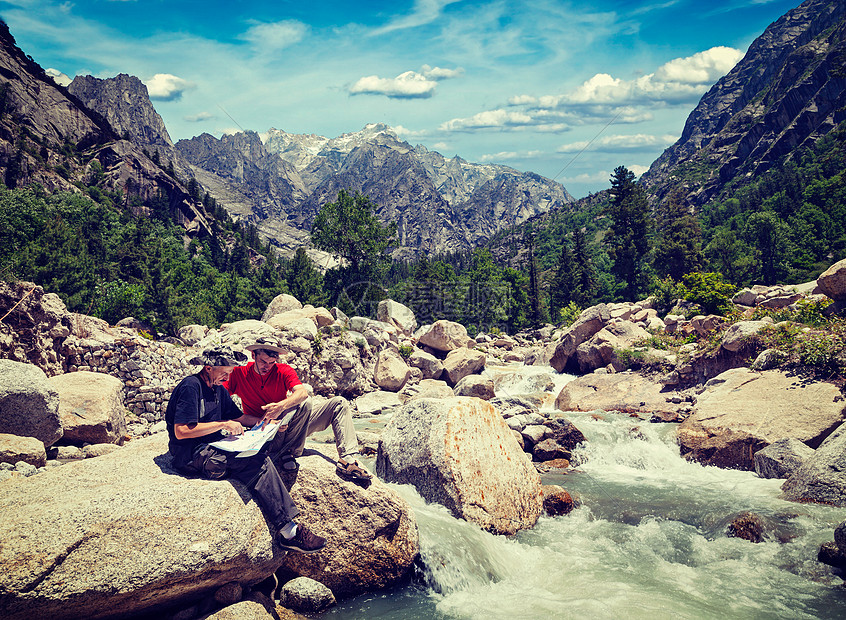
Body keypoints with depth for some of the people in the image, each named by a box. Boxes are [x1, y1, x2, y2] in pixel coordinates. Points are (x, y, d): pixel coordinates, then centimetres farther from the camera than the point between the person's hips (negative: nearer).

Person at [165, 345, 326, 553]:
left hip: (215, 448, 10)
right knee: (258, 462, -27)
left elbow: (236, 417, 26)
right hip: (191, 456, -10)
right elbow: (181, 431, -21)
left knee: (271, 444, -9)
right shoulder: (190, 386, -13)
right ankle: (288, 531, -27)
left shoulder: (218, 388, 17)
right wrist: (223, 424, -18)